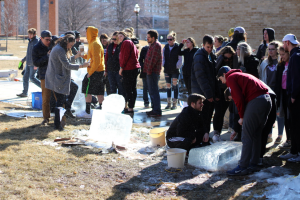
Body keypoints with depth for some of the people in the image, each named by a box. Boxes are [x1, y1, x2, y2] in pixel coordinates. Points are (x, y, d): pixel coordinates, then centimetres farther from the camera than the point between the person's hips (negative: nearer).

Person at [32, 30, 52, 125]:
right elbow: (36, 63, -6)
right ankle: (46, 118, 10)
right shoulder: (36, 48, -1)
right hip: (45, 75, -2)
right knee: (46, 98, -1)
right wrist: (46, 56, -17)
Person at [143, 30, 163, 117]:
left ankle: (157, 111, -11)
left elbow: (153, 59, -19)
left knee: (153, 91, -11)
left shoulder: (156, 45, -12)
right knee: (152, 91, 15)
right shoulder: (152, 45, 21)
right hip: (151, 72, 11)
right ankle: (155, 109, 21)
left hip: (153, 72, -11)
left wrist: (149, 70, -18)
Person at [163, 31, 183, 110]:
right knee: (168, 86, 8)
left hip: (175, 70, -4)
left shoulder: (178, 47, -5)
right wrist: (164, 65, 3)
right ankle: (169, 103, 16)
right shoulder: (165, 47, 7)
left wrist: (177, 67, -11)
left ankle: (175, 103, 4)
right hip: (167, 70, 4)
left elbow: (180, 59, -4)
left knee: (175, 85, -2)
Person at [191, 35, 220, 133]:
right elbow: (200, 77, -17)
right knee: (203, 119, -4)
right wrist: (208, 94, -20)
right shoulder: (199, 57, -12)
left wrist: (216, 93, 10)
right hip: (202, 94, -8)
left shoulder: (211, 56, 14)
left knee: (208, 117, 12)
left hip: (211, 94, 8)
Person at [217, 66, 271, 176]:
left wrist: (242, 116, 2)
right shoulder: (241, 75, 31)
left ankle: (243, 167, -3)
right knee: (256, 134, 17)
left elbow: (238, 98, -10)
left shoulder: (231, 78, 5)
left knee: (247, 137, -5)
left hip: (256, 101, -9)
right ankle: (253, 164, 24)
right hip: (267, 100, 9)